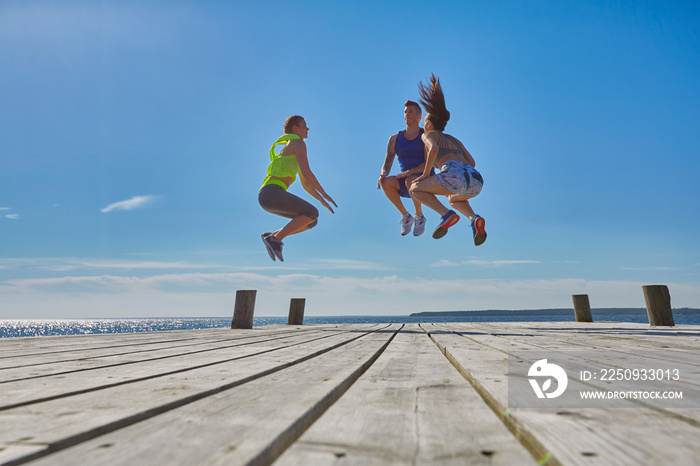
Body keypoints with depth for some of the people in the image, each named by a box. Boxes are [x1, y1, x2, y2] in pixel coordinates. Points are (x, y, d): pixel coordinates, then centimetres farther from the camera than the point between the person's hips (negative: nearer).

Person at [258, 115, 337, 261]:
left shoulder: (295, 153, 29)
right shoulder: (298, 143, -1)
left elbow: (305, 184, 30)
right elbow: (307, 172, -12)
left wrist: (321, 200, 23)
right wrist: (324, 194, -5)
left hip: (268, 196, 9)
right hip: (272, 193, -9)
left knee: (311, 221, 9)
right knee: (312, 213, -16)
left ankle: (272, 237, 5)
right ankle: (276, 238, -12)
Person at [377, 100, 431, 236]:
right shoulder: (395, 139, 10)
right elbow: (386, 166, 5)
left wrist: (411, 171, -31)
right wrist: (382, 175, -21)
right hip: (405, 185, 3)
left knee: (410, 181, -38)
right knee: (386, 182, -29)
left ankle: (419, 217, -13)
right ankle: (406, 217, -9)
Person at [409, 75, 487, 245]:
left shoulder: (427, 134, 18)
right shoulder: (455, 140, 36)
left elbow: (434, 149, -5)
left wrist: (425, 174, 5)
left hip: (454, 175, -7)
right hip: (476, 180, 7)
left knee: (415, 189, 15)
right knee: (454, 200, 39)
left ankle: (447, 215, -7)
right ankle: (474, 218, 6)